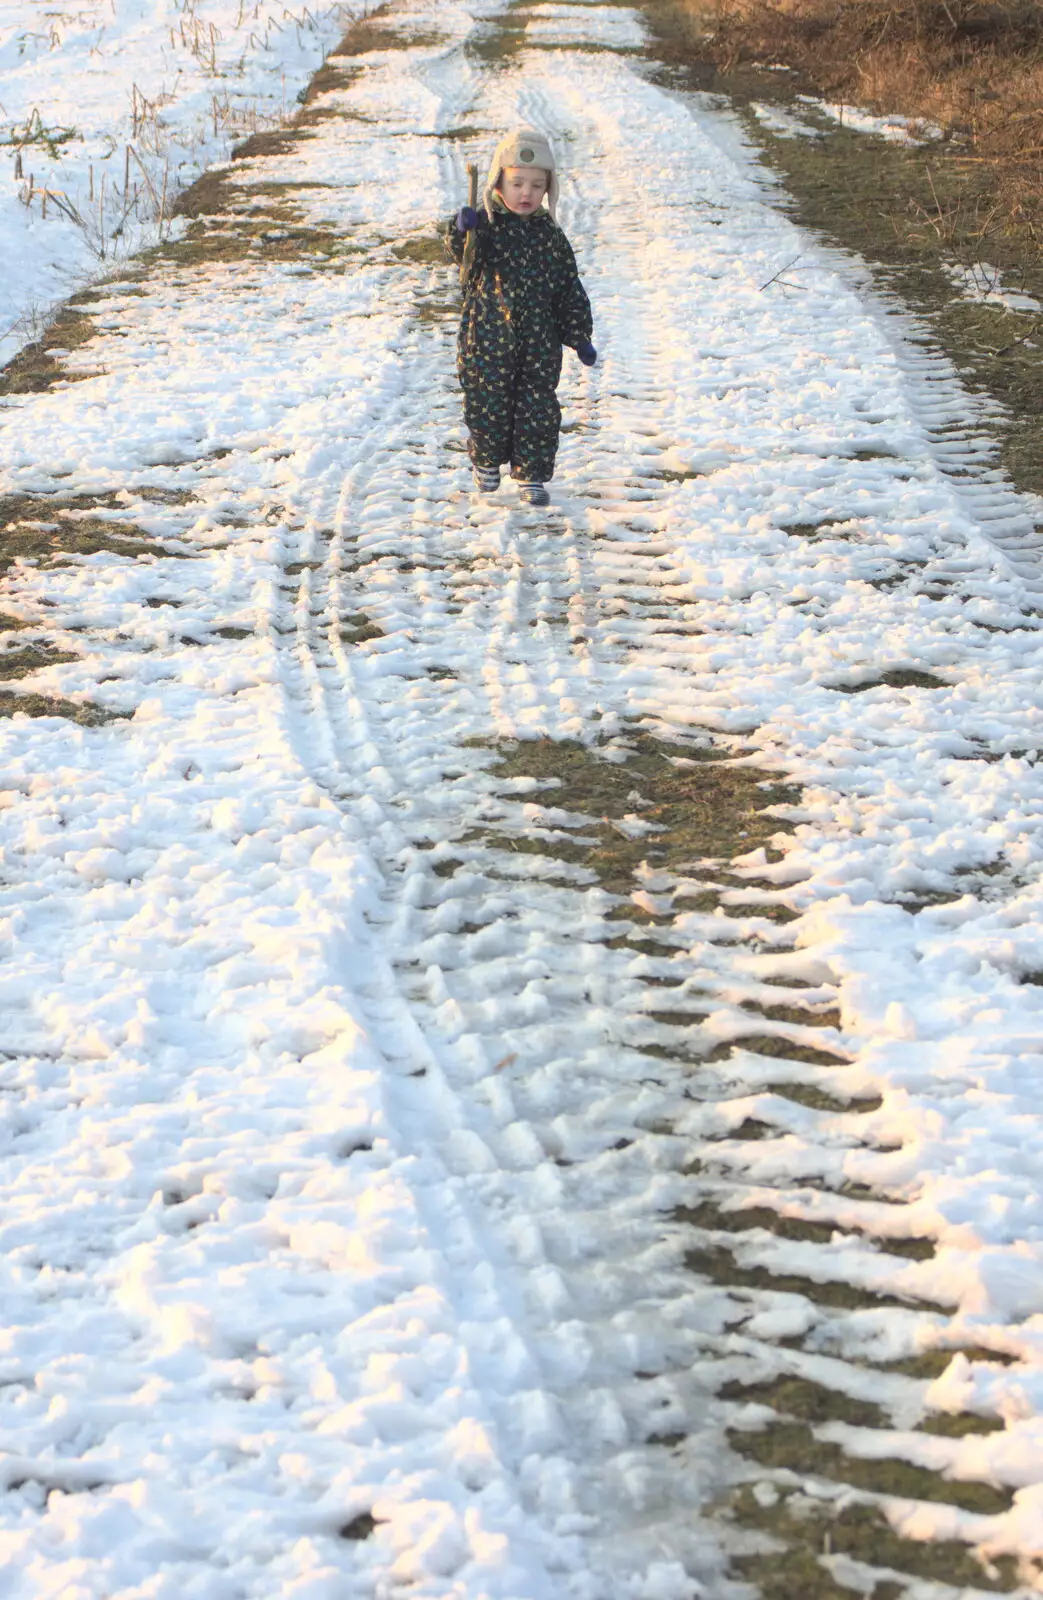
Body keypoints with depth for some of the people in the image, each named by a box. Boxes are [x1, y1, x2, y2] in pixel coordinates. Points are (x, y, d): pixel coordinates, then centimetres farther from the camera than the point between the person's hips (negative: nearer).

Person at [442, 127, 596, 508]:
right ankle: (487, 462, 31)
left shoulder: (550, 235, 5)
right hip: (488, 339, -2)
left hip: (539, 344, 2)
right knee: (488, 405, 7)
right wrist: (462, 230, -48)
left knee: (538, 411, 3)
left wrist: (580, 338, 9)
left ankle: (532, 475, 16)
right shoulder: (486, 225, -5)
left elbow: (570, 291, 10)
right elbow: (462, 250, -25)